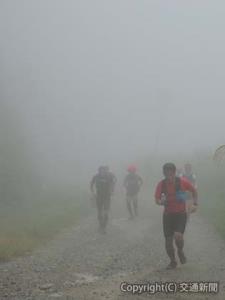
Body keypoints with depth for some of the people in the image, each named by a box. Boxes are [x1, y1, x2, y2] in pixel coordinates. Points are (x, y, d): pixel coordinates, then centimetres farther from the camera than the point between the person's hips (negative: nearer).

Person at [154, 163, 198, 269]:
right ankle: (173, 261, 24)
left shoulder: (182, 182, -11)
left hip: (181, 213, -2)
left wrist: (195, 204, -4)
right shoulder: (161, 184, -8)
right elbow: (156, 200, -4)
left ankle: (180, 251, 11)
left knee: (178, 235, -22)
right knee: (168, 240, 1)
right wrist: (161, 201, -27)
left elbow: (194, 191, 5)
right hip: (168, 214, 2)